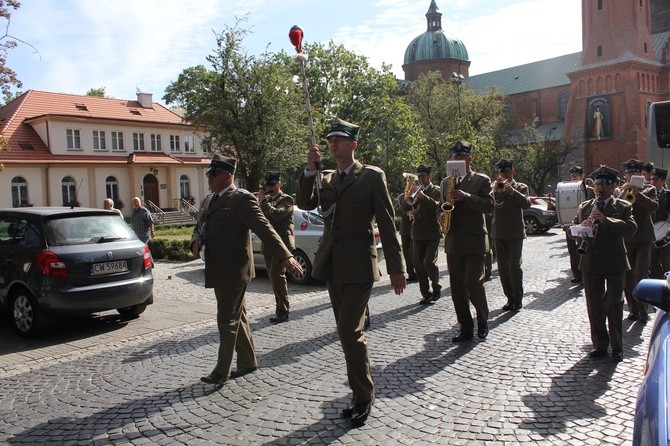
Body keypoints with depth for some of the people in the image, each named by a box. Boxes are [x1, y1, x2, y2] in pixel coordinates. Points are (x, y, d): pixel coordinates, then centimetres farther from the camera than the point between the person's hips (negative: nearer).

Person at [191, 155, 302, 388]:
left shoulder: (242, 199, -13)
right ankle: (247, 362, 29)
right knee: (236, 318, 17)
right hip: (218, 271, 9)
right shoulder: (208, 200, 13)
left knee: (228, 320, -2)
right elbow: (199, 227, 21)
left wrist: (284, 256, -29)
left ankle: (221, 371, 8)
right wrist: (196, 241, -2)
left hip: (234, 271, -8)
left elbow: (264, 228, -21)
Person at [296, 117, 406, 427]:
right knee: (348, 331, 13)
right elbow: (305, 203, -2)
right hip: (332, 265, 6)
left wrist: (396, 268, -9)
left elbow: (387, 224, -6)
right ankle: (361, 392, 26)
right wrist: (310, 169, -14)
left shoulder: (372, 176, -4)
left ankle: (363, 396, 6)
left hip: (358, 265, -6)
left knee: (349, 330, -12)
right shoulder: (326, 179, 12)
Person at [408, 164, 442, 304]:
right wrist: (410, 197, -13)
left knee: (429, 262, -14)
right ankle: (426, 294, 13)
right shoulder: (416, 190, 13)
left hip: (432, 233, -4)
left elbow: (438, 206, -16)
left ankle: (436, 287, 10)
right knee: (419, 265, 3)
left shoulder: (437, 190, 2)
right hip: (417, 234, 4)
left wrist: (424, 197, -28)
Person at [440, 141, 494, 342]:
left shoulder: (481, 180, 3)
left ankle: (483, 321, 16)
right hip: (453, 242, 4)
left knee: (474, 284, -8)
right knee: (457, 287, 5)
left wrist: (466, 197, -20)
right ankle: (465, 327, 15)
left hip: (474, 242, -4)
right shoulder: (446, 182, 15)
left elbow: (489, 205, -9)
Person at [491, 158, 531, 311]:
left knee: (515, 266, -6)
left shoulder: (521, 187, 5)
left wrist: (511, 190, -18)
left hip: (515, 233, -3)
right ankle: (510, 298, 15)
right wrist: (496, 188, -15)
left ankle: (518, 299, 5)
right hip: (498, 233, 3)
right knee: (503, 267, 5)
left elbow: (526, 204, -13)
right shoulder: (496, 187, 12)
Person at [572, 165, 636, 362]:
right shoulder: (584, 207, 11)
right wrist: (581, 227, -14)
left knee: (614, 305, 3)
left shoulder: (623, 207, 2)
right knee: (594, 305, 8)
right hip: (590, 263, 3)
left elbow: (631, 228, -14)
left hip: (615, 263, -3)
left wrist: (605, 220, -25)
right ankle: (600, 344, 20)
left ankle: (617, 346, 16)